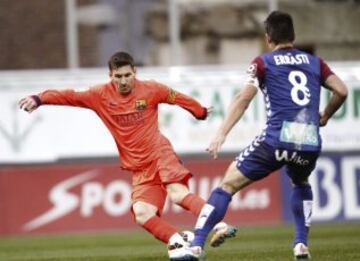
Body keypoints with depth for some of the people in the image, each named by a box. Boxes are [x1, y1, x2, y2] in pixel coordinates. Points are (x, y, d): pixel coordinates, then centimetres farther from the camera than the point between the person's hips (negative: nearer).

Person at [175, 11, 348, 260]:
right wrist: (325, 116, 28)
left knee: (229, 184, 5)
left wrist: (222, 134, -8)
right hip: (310, 143, 3)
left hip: (277, 139, -3)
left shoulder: (263, 63, 8)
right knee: (301, 184, 35)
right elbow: (341, 91, 10)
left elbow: (244, 98, -4)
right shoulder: (314, 62, 17)